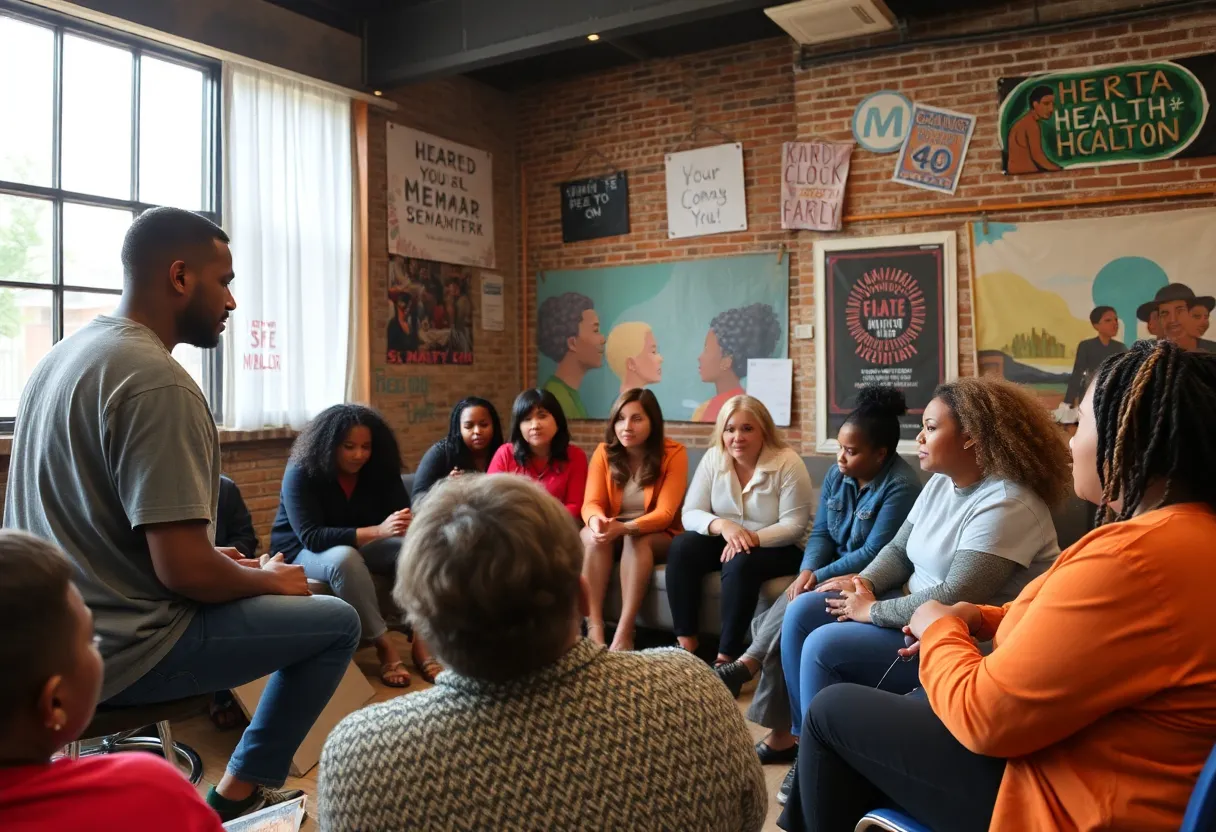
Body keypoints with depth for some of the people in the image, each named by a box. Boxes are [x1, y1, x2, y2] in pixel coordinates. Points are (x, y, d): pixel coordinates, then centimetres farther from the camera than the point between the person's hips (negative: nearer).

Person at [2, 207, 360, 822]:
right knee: (336, 622, -2)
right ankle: (240, 791, 13)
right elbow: (185, 572, -26)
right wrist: (270, 579, -6)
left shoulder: (65, 355, 7)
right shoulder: (158, 382, -23)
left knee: (244, 581, 28)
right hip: (120, 650, -10)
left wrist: (222, 561, 14)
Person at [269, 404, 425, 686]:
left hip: (358, 545, 5)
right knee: (344, 559, -39)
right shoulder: (301, 473, -21)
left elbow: (404, 516, -12)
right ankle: (383, 646, -31)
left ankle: (421, 641, -24)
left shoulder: (379, 471, -7)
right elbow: (311, 537, -32)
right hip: (301, 551, -5)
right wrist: (377, 531, -43)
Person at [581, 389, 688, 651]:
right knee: (590, 535, -30)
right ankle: (594, 626, -35)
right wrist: (597, 521, -37)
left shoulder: (673, 453, -14)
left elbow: (665, 513, -21)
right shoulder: (604, 452, -5)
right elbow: (591, 503, -11)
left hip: (658, 537, -2)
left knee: (636, 540, -36)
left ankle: (624, 633, -39)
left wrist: (624, 527, -39)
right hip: (614, 534, 3)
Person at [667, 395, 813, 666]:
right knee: (681, 547, -24)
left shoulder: (788, 463, -15)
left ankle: (726, 656, -24)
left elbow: (794, 526, -17)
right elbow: (690, 514, -7)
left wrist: (751, 538, -32)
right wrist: (722, 525, -28)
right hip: (724, 541, 4)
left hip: (776, 547, -4)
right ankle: (686, 643, -19)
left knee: (740, 563, -35)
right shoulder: (713, 458, -3)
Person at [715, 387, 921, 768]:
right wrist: (807, 571, -15)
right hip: (832, 573, 7)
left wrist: (819, 577, -23)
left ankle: (747, 665, -19)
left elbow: (873, 555, -21)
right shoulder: (838, 475, 5)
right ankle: (782, 734, -15)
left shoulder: (901, 487, -17)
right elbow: (820, 533, 5)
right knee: (784, 627, -17)